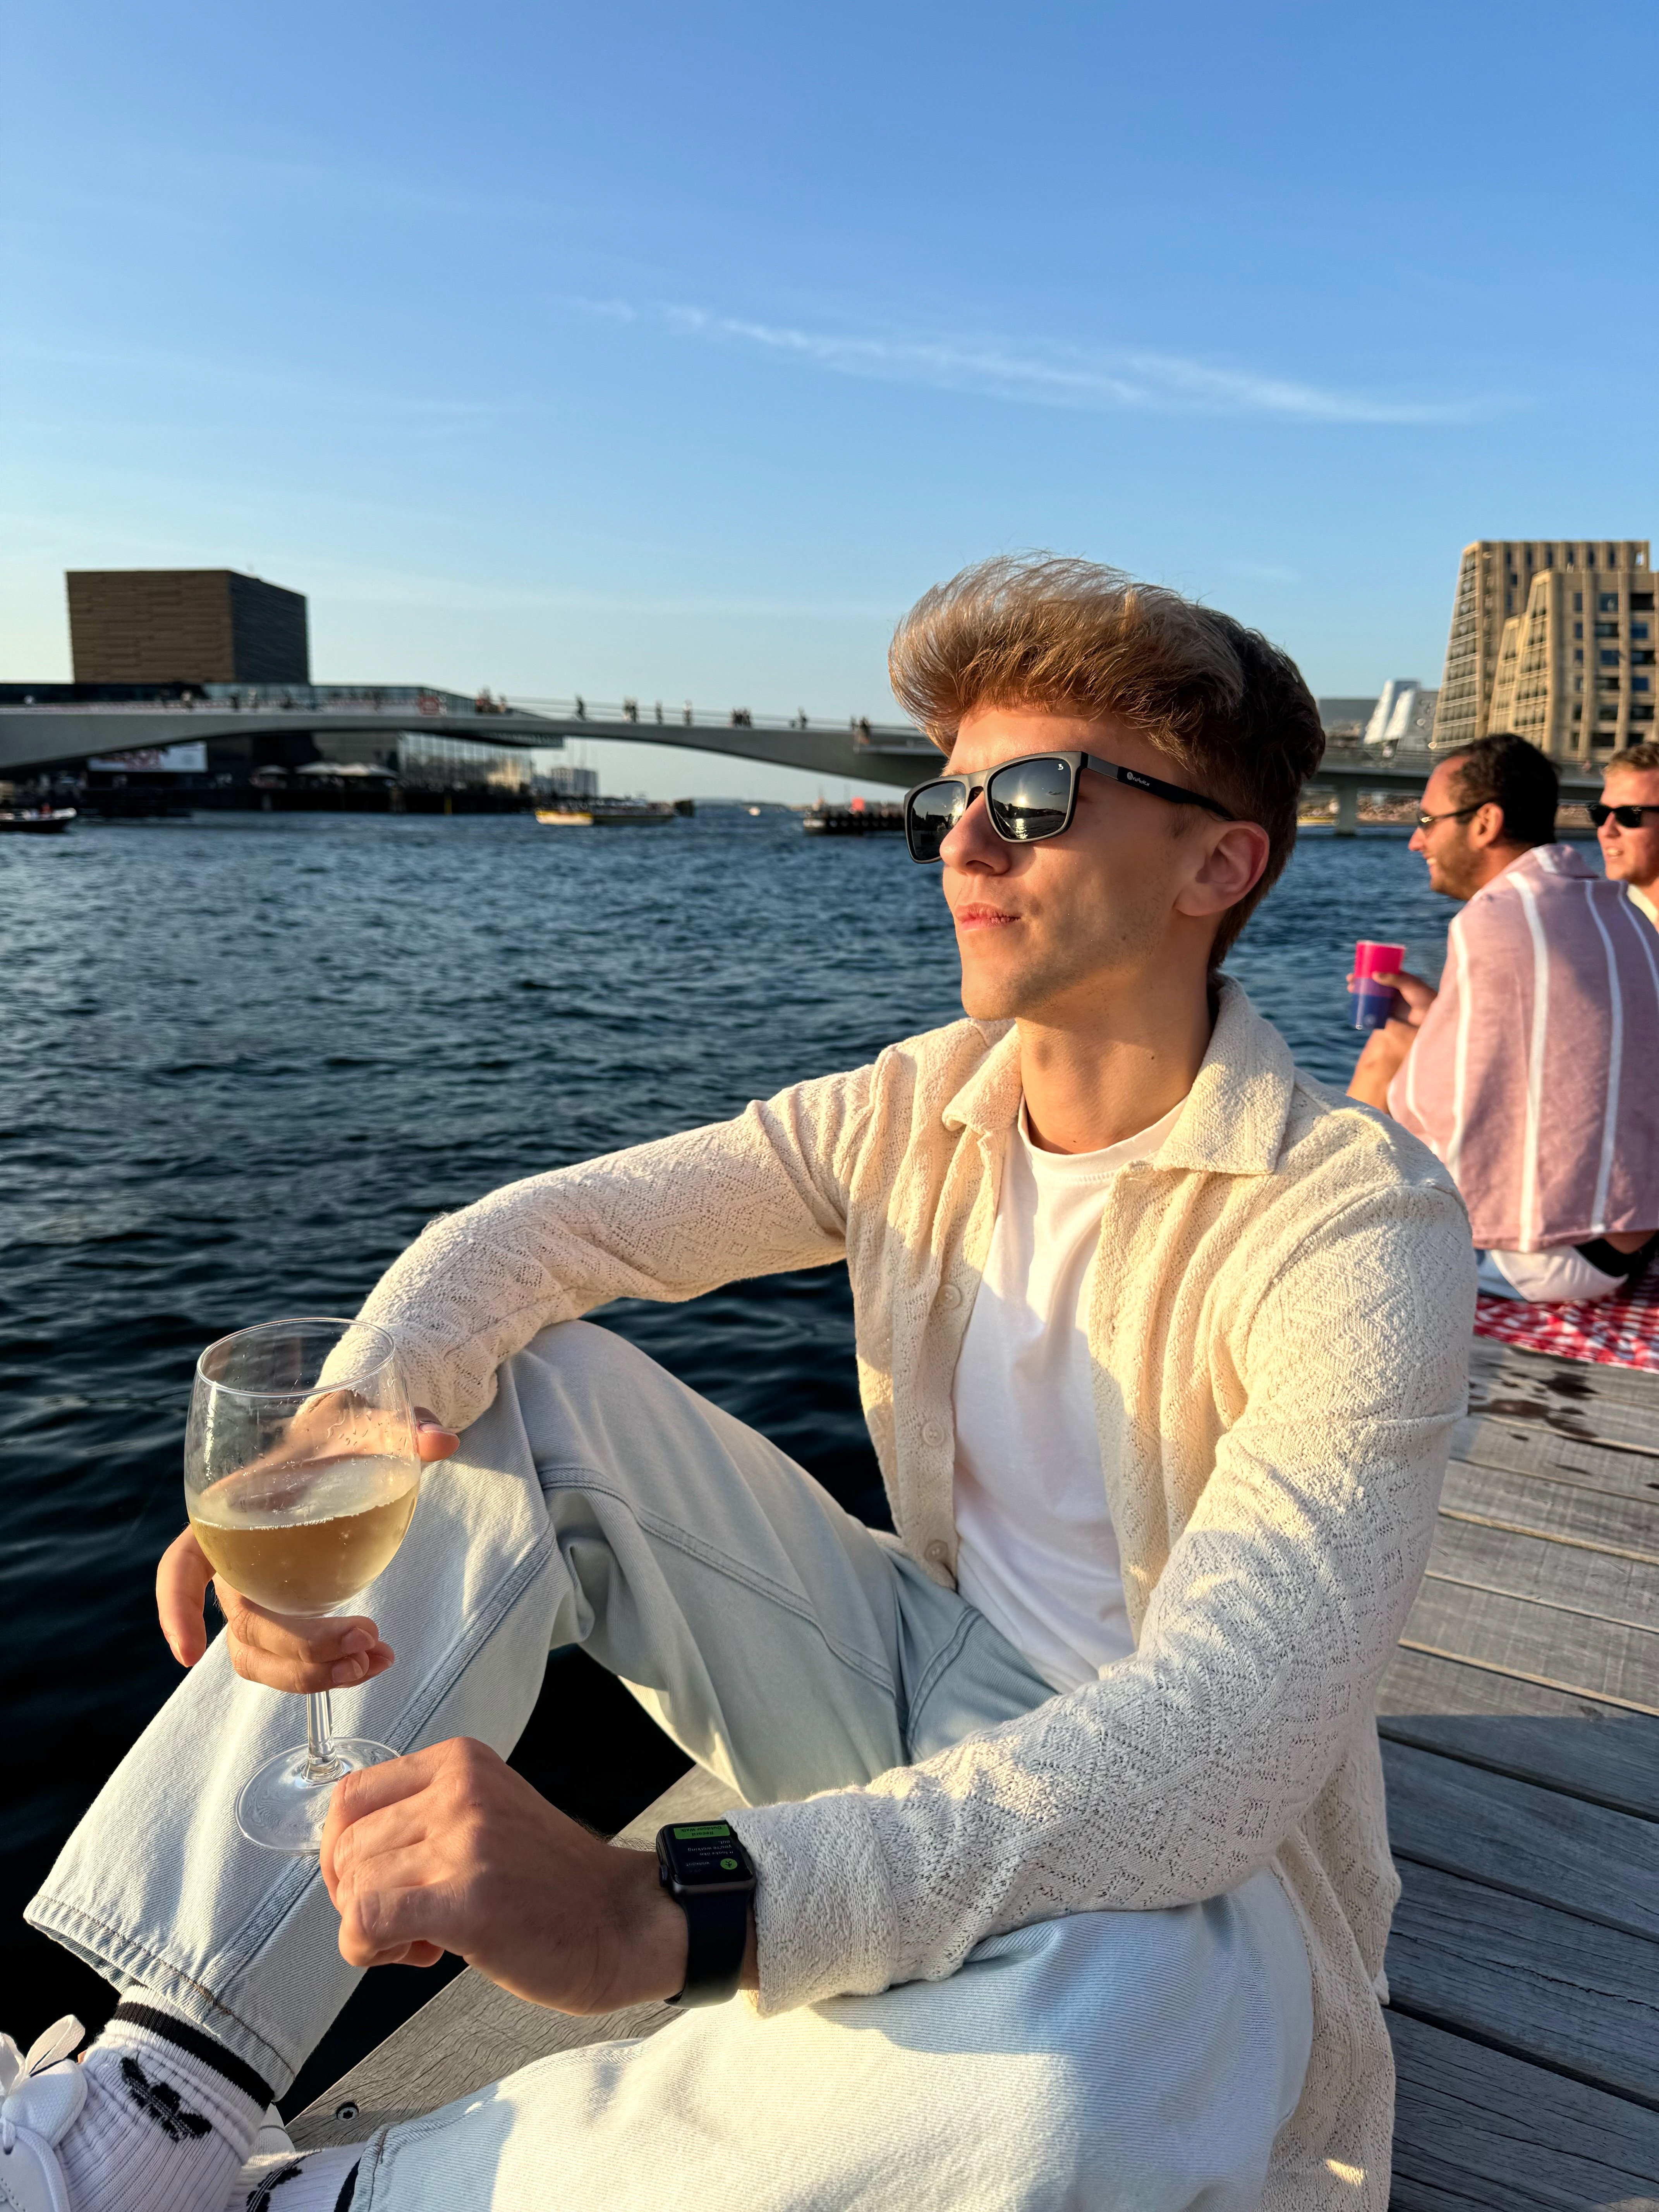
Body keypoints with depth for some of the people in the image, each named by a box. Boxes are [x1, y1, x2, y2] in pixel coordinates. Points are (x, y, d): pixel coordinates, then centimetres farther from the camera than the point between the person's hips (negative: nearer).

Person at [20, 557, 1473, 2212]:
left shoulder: (1356, 1223, -22)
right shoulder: (920, 1110, -4)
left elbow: (1231, 1732, -34)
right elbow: (549, 1222, -8)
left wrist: (665, 1913, -45)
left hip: (1176, 1854, -4)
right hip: (922, 1695, 5)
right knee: (509, 1390, -10)